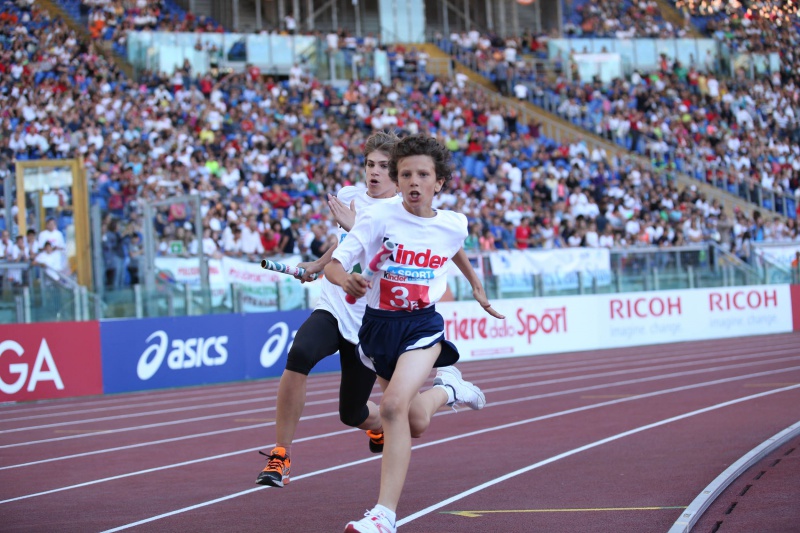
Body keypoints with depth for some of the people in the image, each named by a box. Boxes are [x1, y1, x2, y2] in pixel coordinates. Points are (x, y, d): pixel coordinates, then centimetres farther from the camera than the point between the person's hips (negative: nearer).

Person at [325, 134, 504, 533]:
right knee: (415, 423, 17)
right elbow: (333, 265, -18)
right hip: (379, 324, 2)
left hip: (422, 325, -2)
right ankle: (446, 389, 54)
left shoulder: (454, 225, -6)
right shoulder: (377, 218, -13)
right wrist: (346, 279, -36)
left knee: (394, 406, -27)